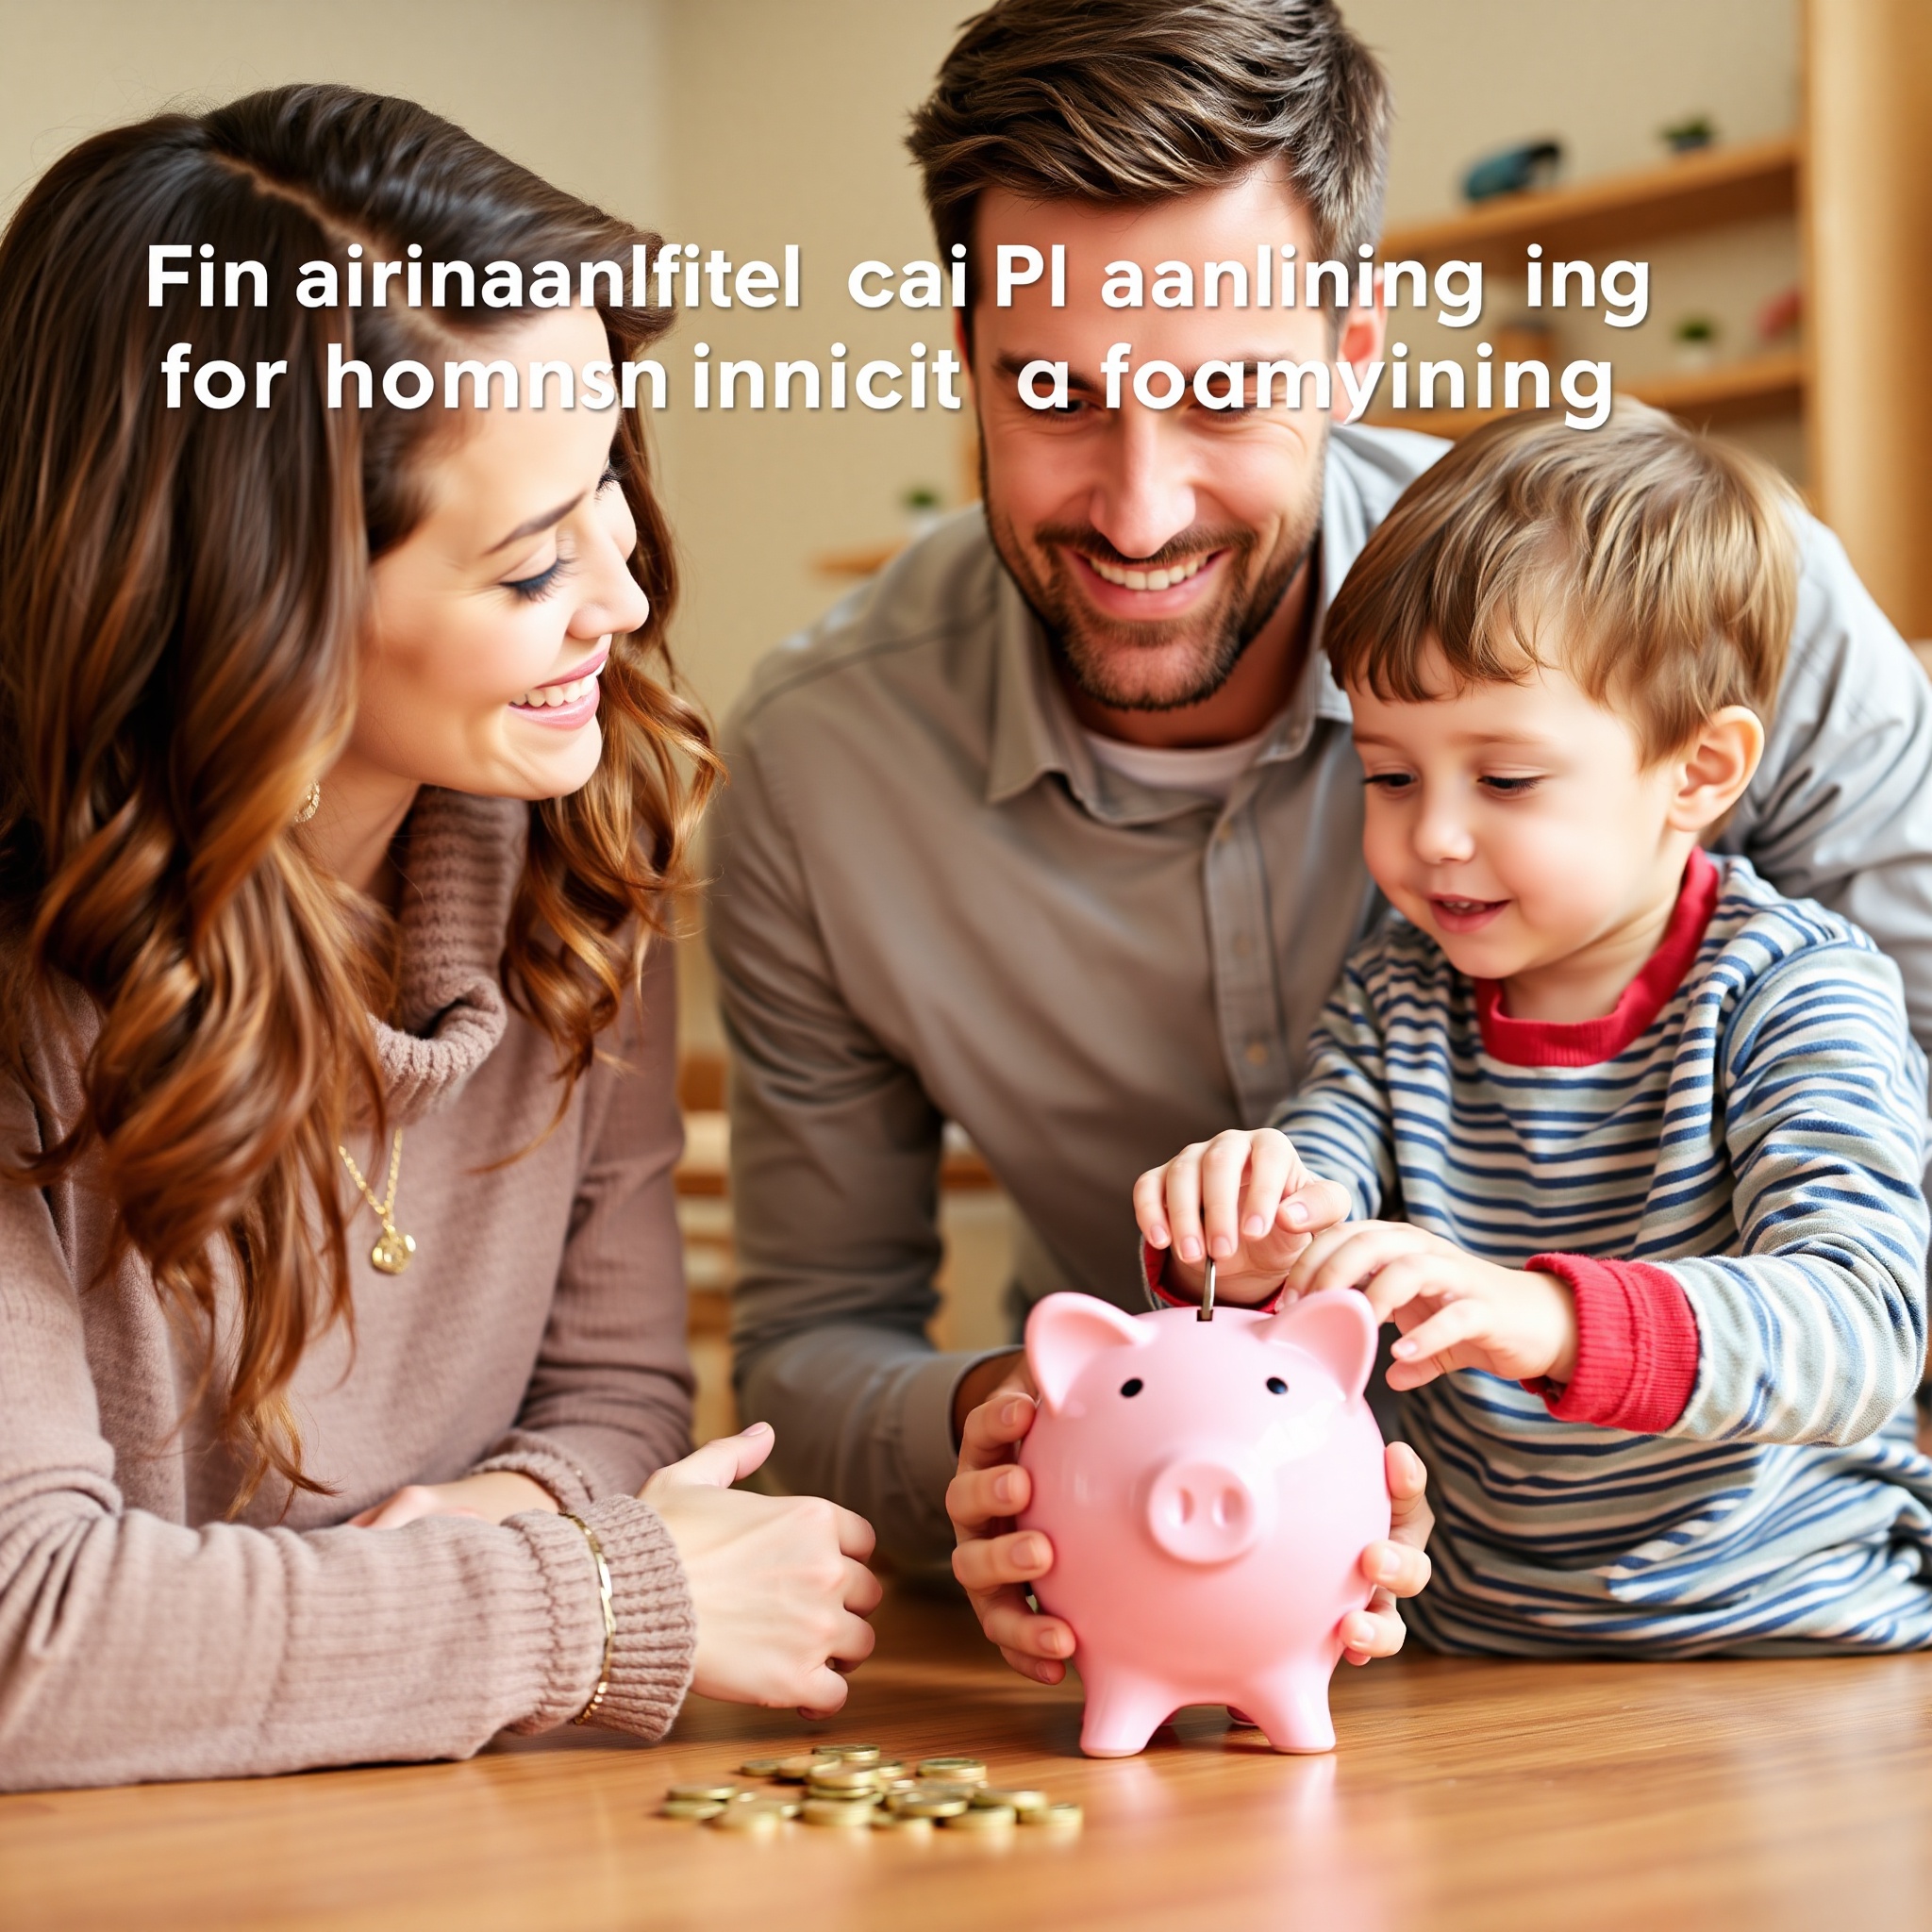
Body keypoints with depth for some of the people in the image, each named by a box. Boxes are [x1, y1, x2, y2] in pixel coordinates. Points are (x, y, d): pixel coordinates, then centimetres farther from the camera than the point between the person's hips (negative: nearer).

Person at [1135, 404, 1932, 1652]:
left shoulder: (1790, 998, -7)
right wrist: (1242, 1252, -20)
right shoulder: (1393, 1001, 9)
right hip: (1485, 1663, 4)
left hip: (1805, 1650, -4)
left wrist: (1545, 1317, -36)